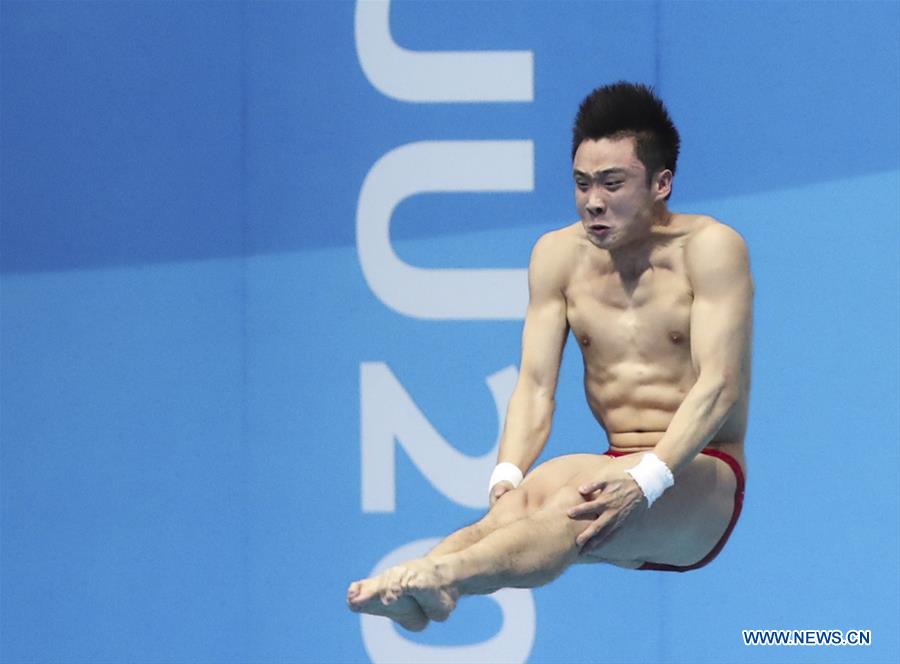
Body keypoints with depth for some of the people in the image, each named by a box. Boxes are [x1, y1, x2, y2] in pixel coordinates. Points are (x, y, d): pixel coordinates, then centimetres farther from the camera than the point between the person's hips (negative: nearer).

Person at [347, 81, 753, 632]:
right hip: (619, 465, 4)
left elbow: (719, 385, -17)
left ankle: (438, 576, -65)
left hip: (701, 474, -4)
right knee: (526, 499, -32)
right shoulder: (559, 255, 7)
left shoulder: (708, 248, -7)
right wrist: (508, 476, -20)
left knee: (577, 507, -37)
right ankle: (414, 594, -63)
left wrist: (645, 481, -32)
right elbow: (536, 385, 1)